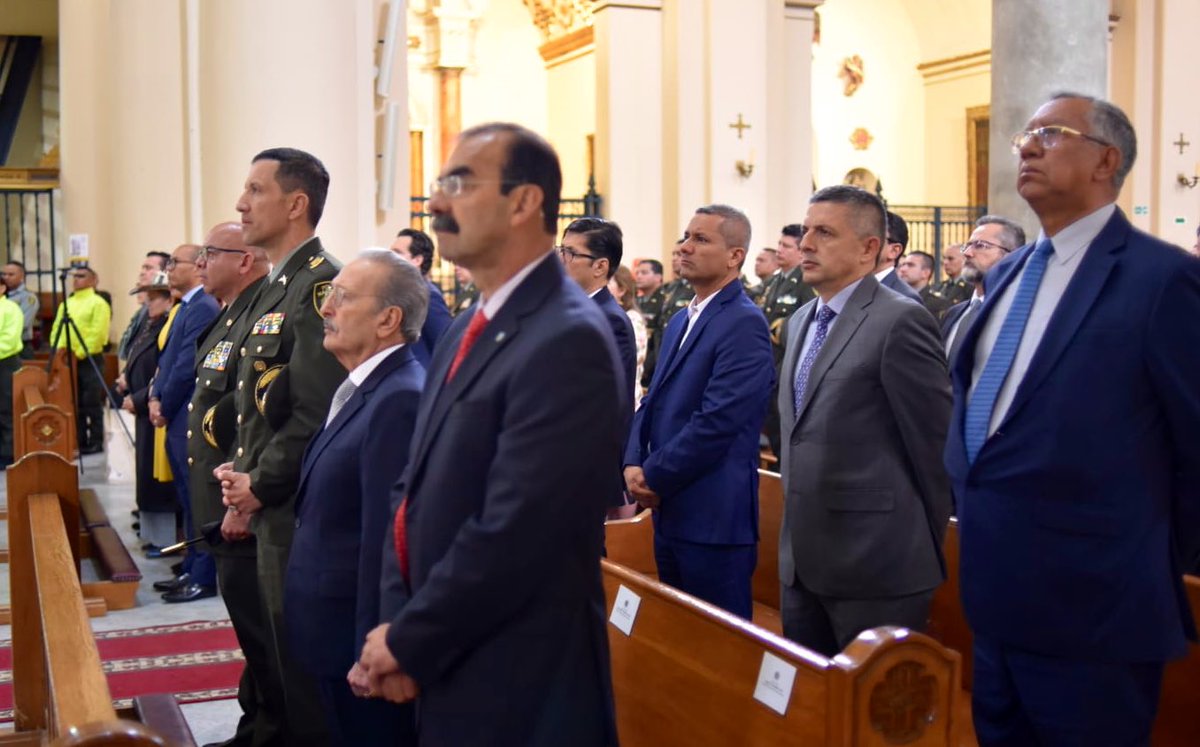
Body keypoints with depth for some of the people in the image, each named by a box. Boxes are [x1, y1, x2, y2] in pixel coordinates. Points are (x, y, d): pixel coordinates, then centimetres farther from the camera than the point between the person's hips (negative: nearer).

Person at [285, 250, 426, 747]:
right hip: (336, 636, 9)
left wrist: (371, 654, -22)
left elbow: (386, 538, -24)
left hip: (360, 642, -9)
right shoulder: (362, 389, 10)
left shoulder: (400, 400, -23)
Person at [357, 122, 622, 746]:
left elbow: (510, 535, -25)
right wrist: (398, 625, -2)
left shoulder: (567, 340, -21)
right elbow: (418, 486, 9)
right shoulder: (470, 326, 9)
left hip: (518, 689, -8)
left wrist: (408, 643, -13)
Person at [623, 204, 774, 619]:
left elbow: (717, 421, -21)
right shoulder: (680, 321, 15)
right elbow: (653, 403, 16)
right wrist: (634, 464, -2)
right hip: (669, 511, 9)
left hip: (713, 517, -8)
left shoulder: (744, 323, -14)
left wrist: (653, 477, -13)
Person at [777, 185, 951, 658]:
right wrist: (796, 516, 16)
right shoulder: (801, 321, 13)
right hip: (801, 562, 8)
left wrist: (922, 546, -5)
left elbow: (935, 441, -12)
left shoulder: (900, 321, -15)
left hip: (875, 565, -8)